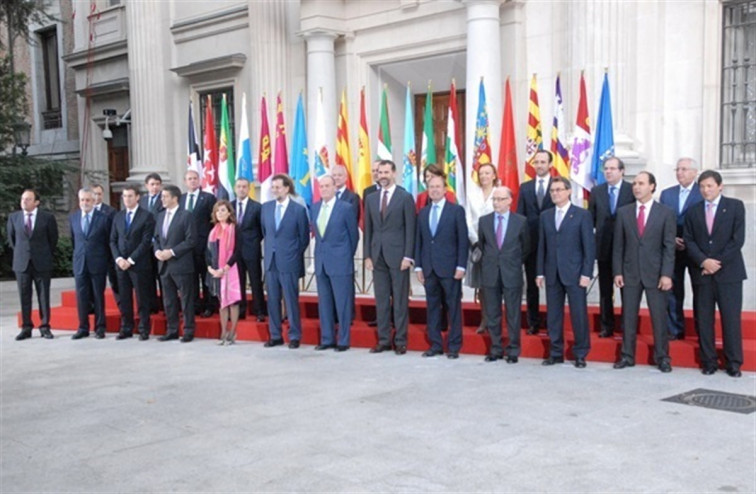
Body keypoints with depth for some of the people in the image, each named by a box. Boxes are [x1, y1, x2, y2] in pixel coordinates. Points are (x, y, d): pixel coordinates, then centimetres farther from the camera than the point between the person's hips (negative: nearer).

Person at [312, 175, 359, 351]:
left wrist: (347, 256, 6)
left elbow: (354, 235, 0)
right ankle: (327, 339, 19)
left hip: (340, 262, -5)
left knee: (342, 303, 0)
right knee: (324, 302, 10)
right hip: (321, 262, 5)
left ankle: (343, 341, 7)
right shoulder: (314, 207, 9)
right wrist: (320, 251, 11)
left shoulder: (346, 207, -6)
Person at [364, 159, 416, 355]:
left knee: (400, 300, 1)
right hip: (377, 256, 4)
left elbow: (410, 229, -5)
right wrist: (367, 255, 5)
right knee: (381, 300, 7)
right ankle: (383, 340, 14)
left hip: (397, 255, -4)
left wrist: (407, 256, -11)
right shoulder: (371, 199, 12)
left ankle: (400, 341, 7)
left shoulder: (405, 197, -2)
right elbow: (368, 229, 12)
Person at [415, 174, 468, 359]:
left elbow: (463, 240, -4)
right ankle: (435, 344, 15)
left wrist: (461, 266, -11)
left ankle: (454, 346, 8)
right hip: (429, 268, 4)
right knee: (432, 307, 8)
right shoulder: (423, 213, 13)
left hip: (449, 267, -4)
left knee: (453, 307, 1)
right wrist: (418, 266, 6)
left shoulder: (456, 210, -1)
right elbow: (419, 241, 12)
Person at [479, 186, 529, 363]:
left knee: (513, 315, 3)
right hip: (490, 273, 2)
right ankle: (496, 349, 17)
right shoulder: (484, 221, 5)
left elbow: (526, 246, 9)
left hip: (512, 274, -2)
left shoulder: (521, 221, -1)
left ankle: (513, 351, 12)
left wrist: (516, 262, 11)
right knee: (492, 314, 7)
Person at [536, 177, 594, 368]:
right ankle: (556, 353, 16)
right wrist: (540, 272, 5)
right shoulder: (545, 216, 12)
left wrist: (586, 273, -10)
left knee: (578, 314, -1)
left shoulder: (582, 215, 1)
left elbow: (589, 246, -3)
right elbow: (542, 246, 11)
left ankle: (580, 354, 10)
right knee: (553, 315, 6)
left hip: (574, 273, -4)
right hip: (552, 273, 4)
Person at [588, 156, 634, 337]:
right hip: (604, 246, 3)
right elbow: (591, 218, 9)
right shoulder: (596, 191, 7)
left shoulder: (633, 190, -4)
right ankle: (607, 326, 17)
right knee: (605, 290, 8)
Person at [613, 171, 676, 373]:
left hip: (655, 273, -2)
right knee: (628, 316, 5)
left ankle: (662, 358, 12)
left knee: (659, 316, 2)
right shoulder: (623, 212, 7)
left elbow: (669, 247, -3)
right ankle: (627, 356, 14)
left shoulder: (666, 213, 1)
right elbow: (618, 245, 6)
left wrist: (666, 274, -10)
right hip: (630, 273, 2)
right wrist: (617, 272, -1)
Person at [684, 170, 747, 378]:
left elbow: (738, 239, -4)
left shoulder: (735, 206, 4)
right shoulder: (693, 211, 11)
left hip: (728, 272, -2)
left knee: (731, 318, -2)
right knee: (703, 319, 3)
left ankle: (733, 363, 6)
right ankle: (708, 362, 11)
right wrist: (703, 261, -11)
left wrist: (718, 262, -10)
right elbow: (689, 241, 5)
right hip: (701, 273, 3)